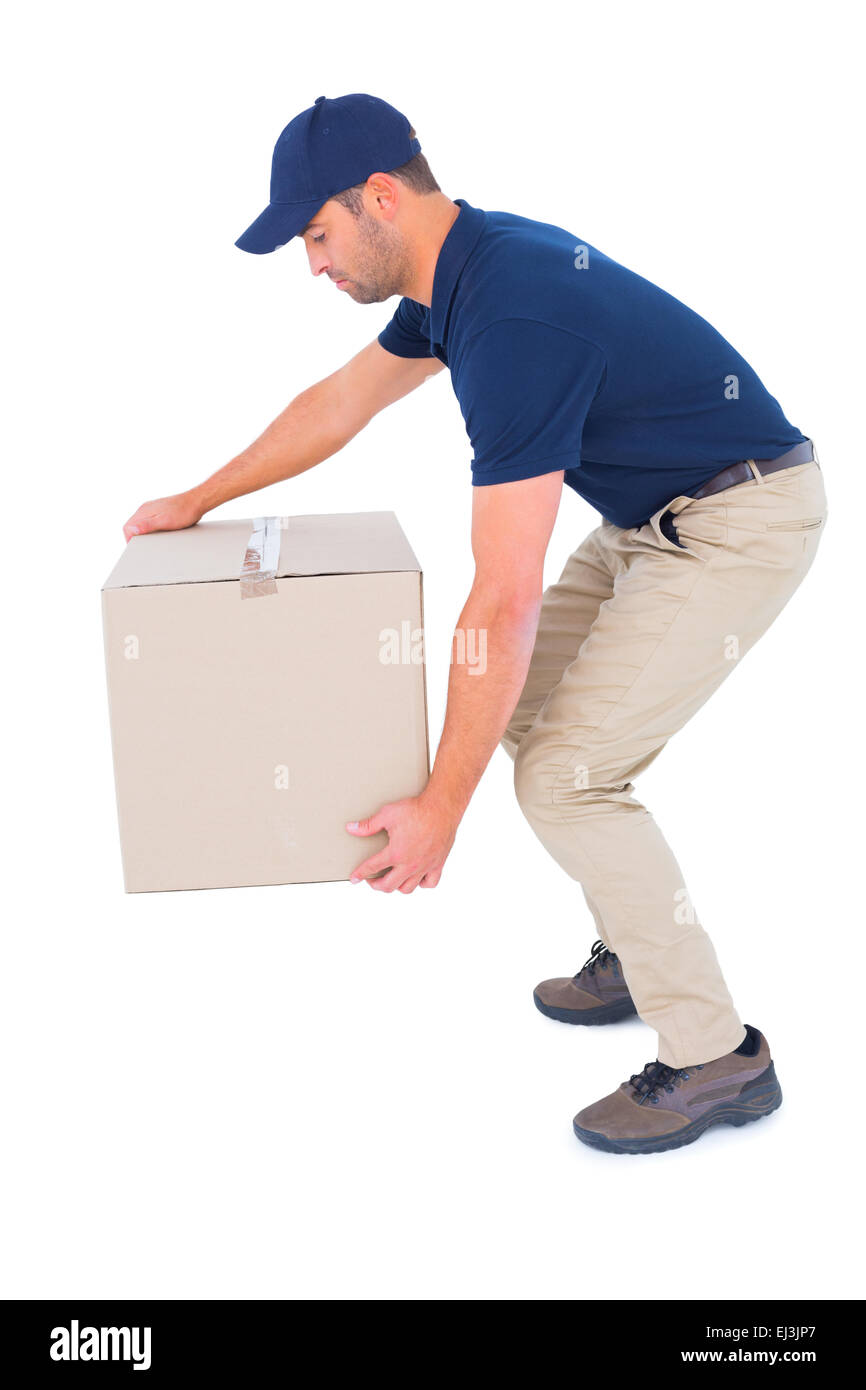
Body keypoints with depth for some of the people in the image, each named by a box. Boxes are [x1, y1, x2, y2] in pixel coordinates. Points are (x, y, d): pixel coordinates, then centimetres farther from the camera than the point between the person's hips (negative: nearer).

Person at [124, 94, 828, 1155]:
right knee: (523, 712, 14)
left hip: (738, 526, -10)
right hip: (652, 515, 10)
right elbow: (340, 403, 17)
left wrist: (442, 807, -20)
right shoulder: (461, 267, 1)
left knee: (564, 776, -11)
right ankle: (640, 954, 26)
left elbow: (504, 602, -28)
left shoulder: (516, 320, -29)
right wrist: (197, 502, 26)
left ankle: (718, 1059, 2)